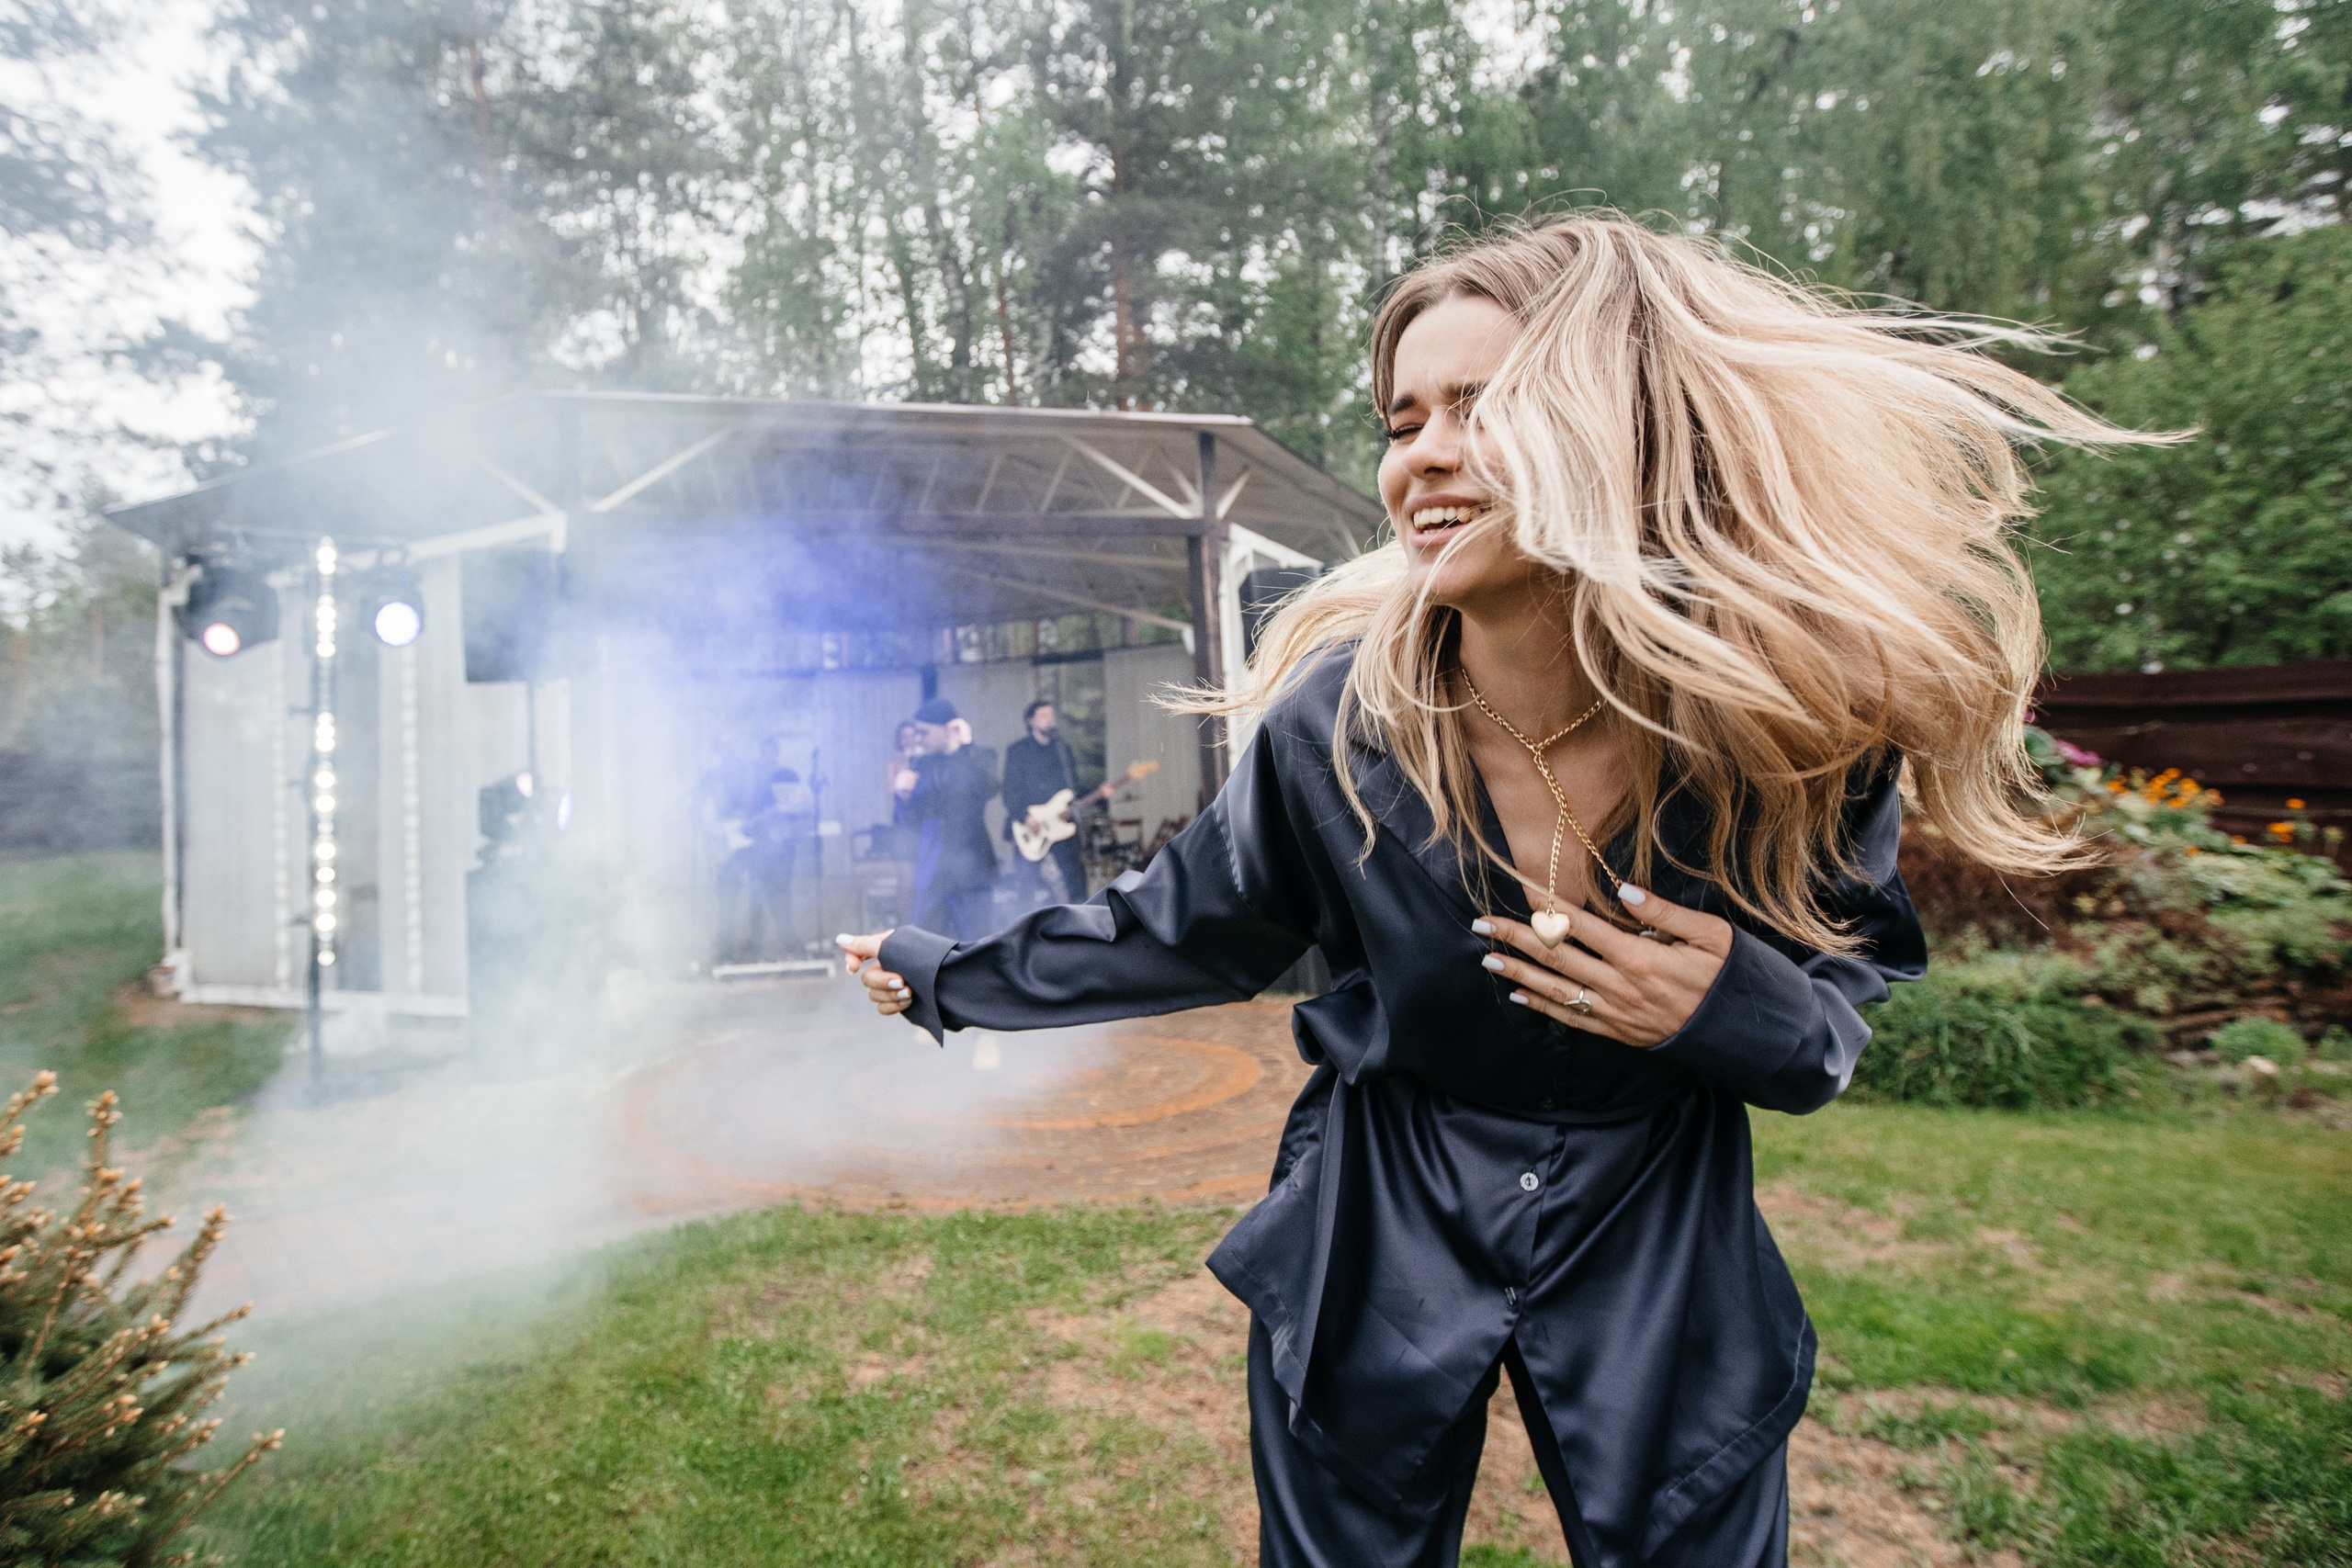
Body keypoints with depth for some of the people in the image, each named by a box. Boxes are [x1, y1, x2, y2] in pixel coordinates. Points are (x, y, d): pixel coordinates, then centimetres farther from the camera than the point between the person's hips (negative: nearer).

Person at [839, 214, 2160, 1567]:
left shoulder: (1795, 720, -20)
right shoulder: (1340, 717, -21)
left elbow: (1845, 981, -2)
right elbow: (1184, 933, -3)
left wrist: (1737, 1008, -25)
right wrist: (950, 977, 5)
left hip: (1661, 1255, 1)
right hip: (1375, 1241, 0)